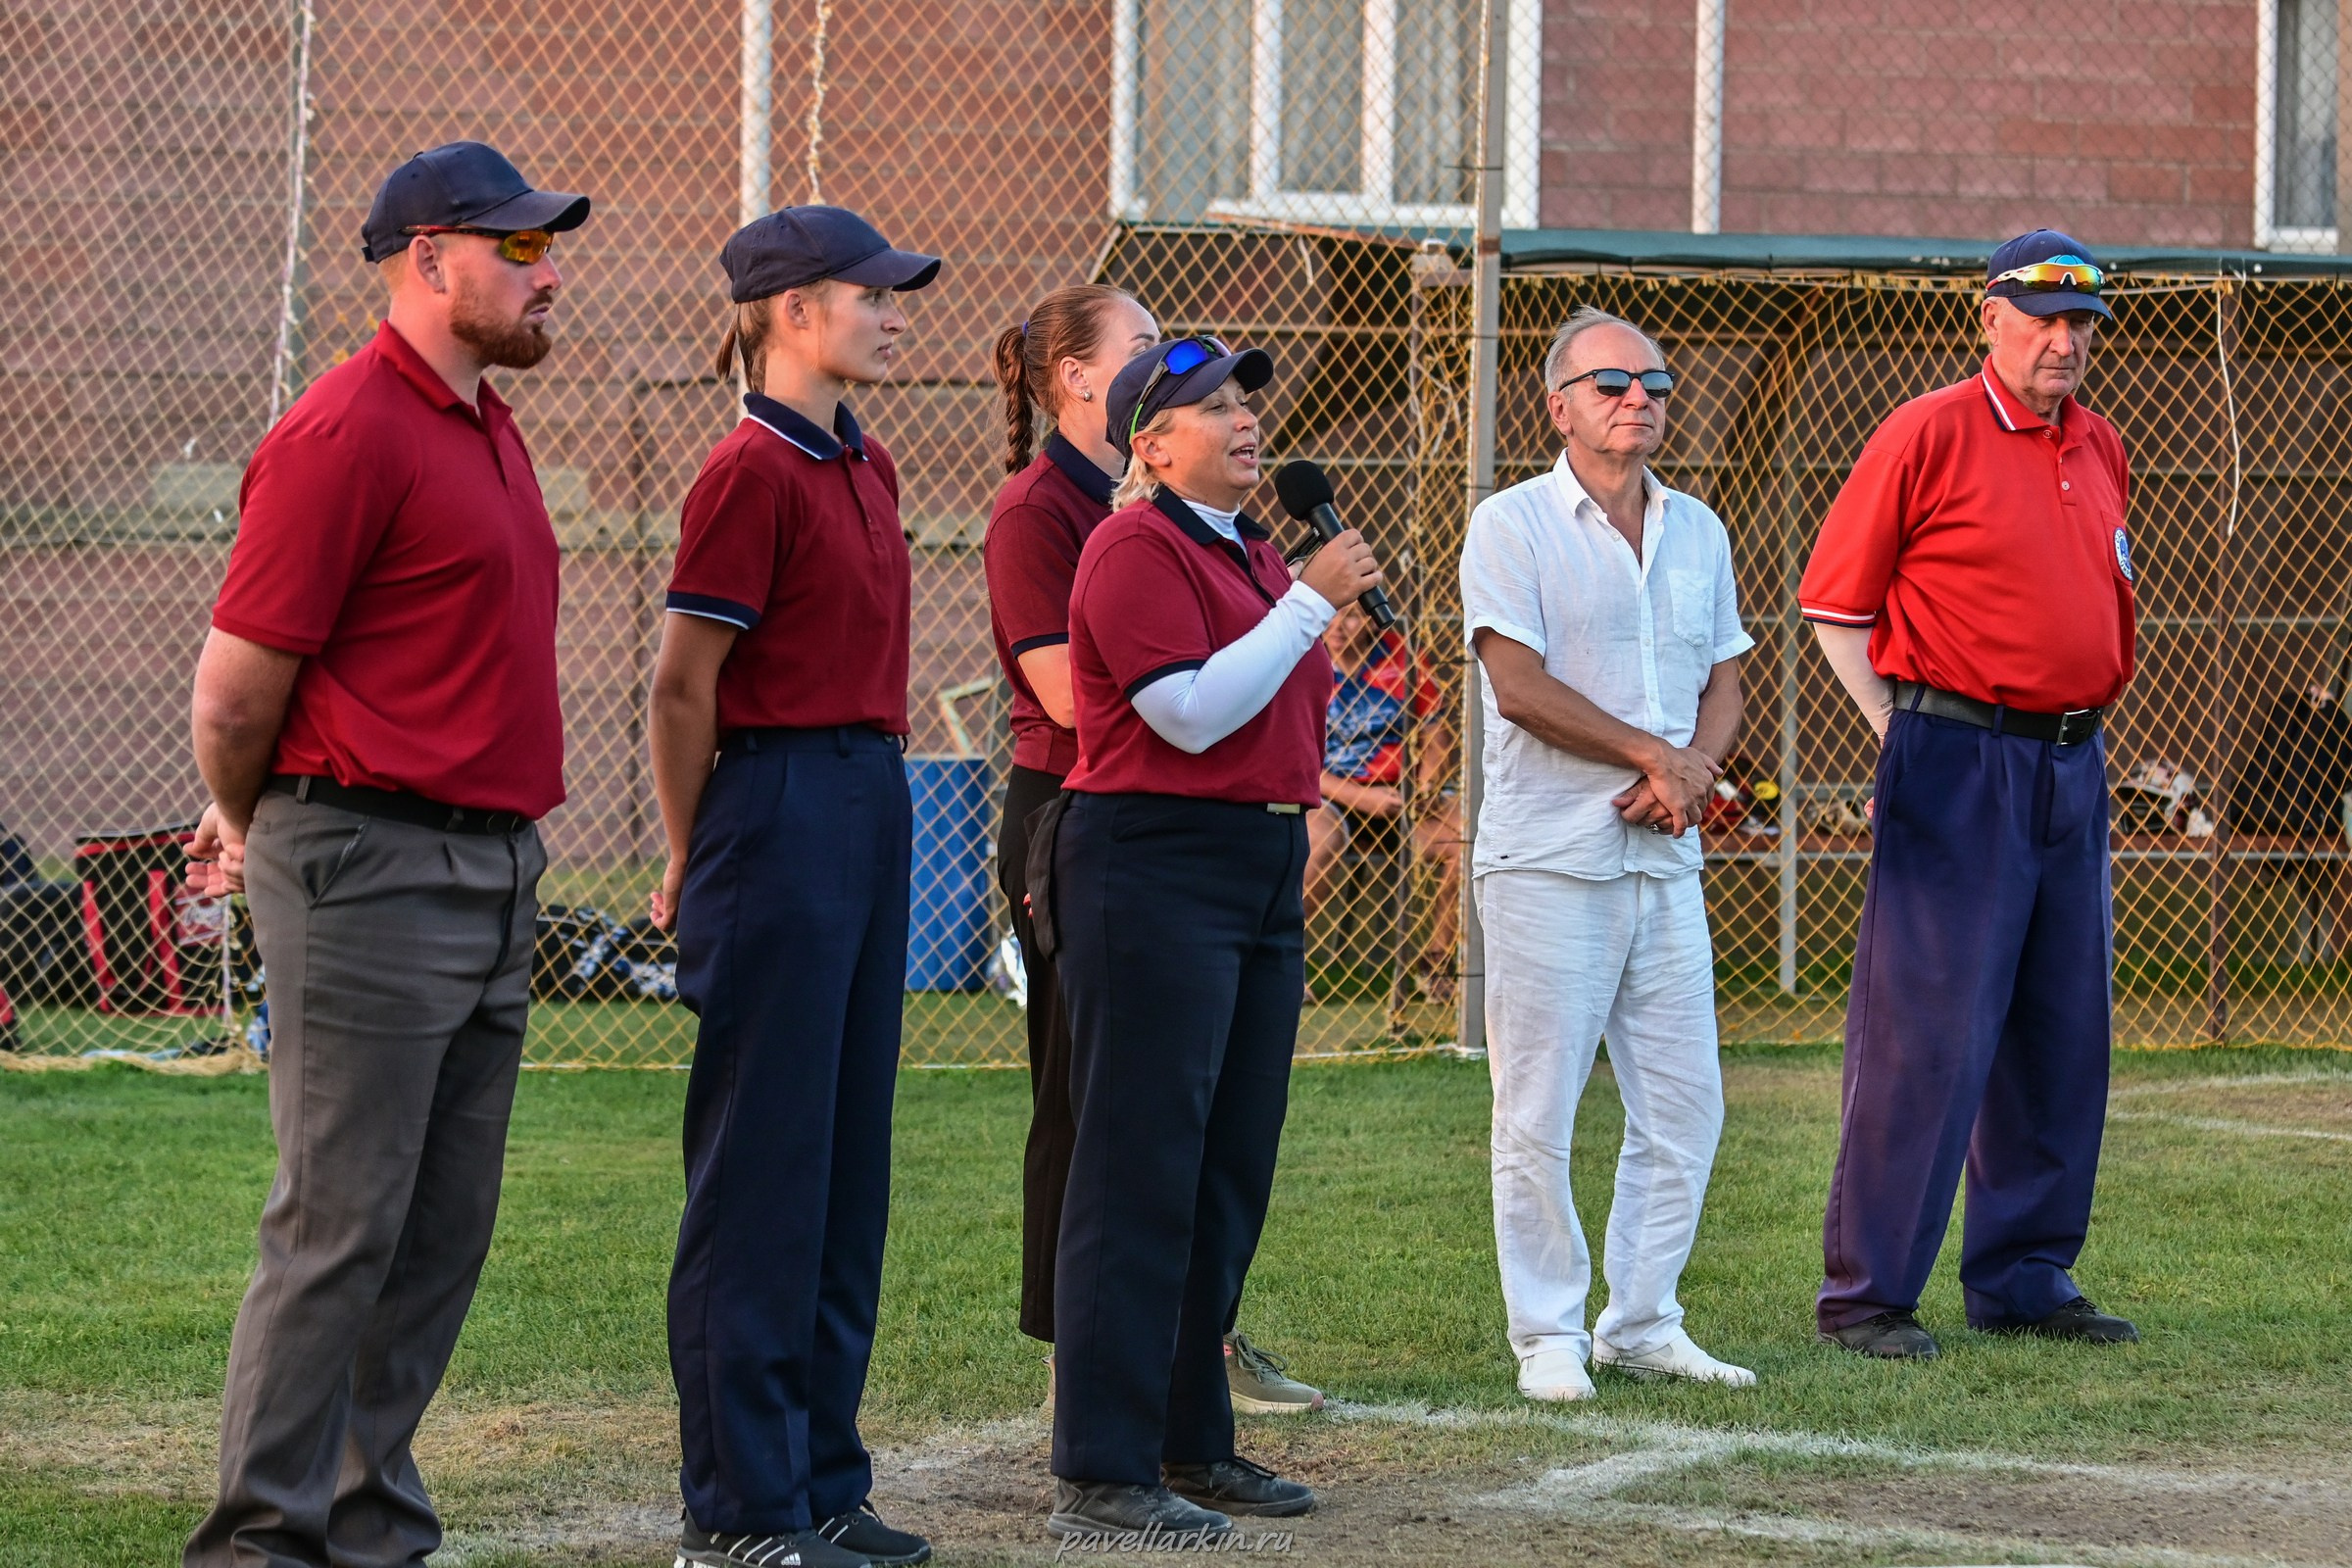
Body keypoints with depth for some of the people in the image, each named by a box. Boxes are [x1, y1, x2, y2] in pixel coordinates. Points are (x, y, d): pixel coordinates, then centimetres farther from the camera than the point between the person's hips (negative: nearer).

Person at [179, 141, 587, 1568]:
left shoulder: (490, 430, 17)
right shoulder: (349, 433, -13)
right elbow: (238, 686, -12)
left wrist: (261, 821, 21)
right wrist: (252, 829, 6)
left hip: (496, 877, 9)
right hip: (374, 872, -9)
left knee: (445, 1237, 10)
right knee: (342, 1228, -6)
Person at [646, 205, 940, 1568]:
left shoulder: (865, 467, 14)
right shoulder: (755, 472, -13)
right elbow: (684, 684, -12)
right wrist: (694, 861, -4)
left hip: (873, 808, 9)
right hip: (783, 814, -9)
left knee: (848, 1160, 12)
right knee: (766, 1162, -4)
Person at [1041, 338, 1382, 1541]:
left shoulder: (1251, 551, 18)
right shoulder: (1137, 547, -10)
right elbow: (1191, 712, -20)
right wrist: (1312, 601, -16)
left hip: (1262, 875, 9)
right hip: (1156, 867, -9)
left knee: (1230, 1172, 12)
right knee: (1142, 1171, -10)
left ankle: (1192, 1443, 20)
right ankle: (1100, 1474, -9)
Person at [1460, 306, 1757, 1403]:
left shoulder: (1697, 532, 15)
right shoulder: (1512, 527, -4)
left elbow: (1724, 685, 17)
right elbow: (1521, 686, -12)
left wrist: (1695, 769, -4)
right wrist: (1654, 754, -11)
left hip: (1663, 860, 6)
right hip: (1547, 859, -6)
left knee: (1684, 1104, 5)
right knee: (1537, 1115, -4)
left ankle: (1641, 1322, 15)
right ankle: (1548, 1334, 4)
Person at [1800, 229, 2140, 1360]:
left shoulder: (2103, 452, 14)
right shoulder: (1927, 436, -6)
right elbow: (1833, 606, -3)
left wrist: (2084, 725, 15)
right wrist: (1908, 739, -6)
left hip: (2072, 761, 7)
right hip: (1958, 764, -7)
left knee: (2063, 1033, 10)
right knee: (1927, 1029, -9)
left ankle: (2023, 1277, 19)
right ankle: (1866, 1294, -4)